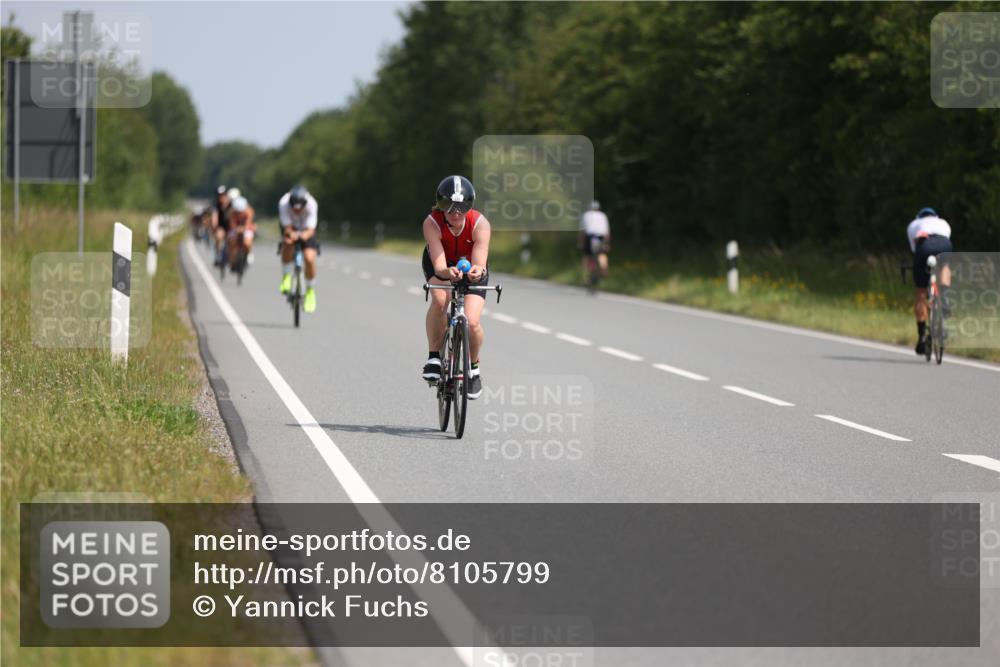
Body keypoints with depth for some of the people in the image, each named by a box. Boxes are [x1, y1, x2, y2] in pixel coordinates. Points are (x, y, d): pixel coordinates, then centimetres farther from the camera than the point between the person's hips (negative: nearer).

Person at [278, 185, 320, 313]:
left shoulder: (311, 205, -36)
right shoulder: (284, 203, -34)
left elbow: (311, 230, -36)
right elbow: (287, 228, -34)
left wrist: (304, 235, -59)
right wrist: (291, 234, -57)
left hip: (306, 229, 0)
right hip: (291, 227, 0)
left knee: (309, 258, -19)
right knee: (288, 243, -34)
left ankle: (310, 291, 6)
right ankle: (286, 276, -10)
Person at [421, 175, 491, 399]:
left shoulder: (480, 224, -33)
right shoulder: (432, 223, -34)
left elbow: (480, 263, -39)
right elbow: (439, 266, -40)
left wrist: (477, 271, -63)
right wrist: (448, 272, -63)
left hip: (471, 266, 0)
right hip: (441, 265, 0)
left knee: (473, 322, -16)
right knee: (439, 299, -34)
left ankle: (474, 368, 15)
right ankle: (434, 356, -14)